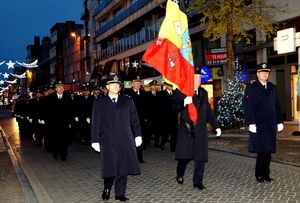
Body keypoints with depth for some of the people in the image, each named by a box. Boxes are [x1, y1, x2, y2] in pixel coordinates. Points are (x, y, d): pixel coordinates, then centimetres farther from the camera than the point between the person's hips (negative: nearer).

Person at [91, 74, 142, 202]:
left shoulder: (128, 101, 11)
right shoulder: (99, 102, 7)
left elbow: (134, 120, 11)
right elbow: (95, 123, 4)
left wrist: (138, 135, 4)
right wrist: (95, 140, -1)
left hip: (125, 140, 2)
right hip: (107, 140, -1)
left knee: (123, 167, 1)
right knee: (110, 167, -1)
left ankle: (120, 194, 12)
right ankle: (107, 189, 24)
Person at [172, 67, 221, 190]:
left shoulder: (203, 93, 16)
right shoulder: (180, 91, 0)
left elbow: (208, 111, 19)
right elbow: (175, 107, -12)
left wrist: (216, 126, 14)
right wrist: (184, 102, -32)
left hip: (200, 130, 4)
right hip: (185, 129, -4)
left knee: (200, 156, 0)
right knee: (184, 155, -4)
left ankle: (198, 181, 11)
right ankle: (180, 174, 25)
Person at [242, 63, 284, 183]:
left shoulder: (272, 87, 15)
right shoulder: (250, 88, -1)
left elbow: (277, 105, 16)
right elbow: (247, 107, -7)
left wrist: (280, 121, 10)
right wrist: (251, 123, -14)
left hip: (270, 125, 5)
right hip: (258, 125, -5)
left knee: (268, 150, 7)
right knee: (261, 150, -3)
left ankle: (266, 174, 16)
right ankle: (259, 175, 10)